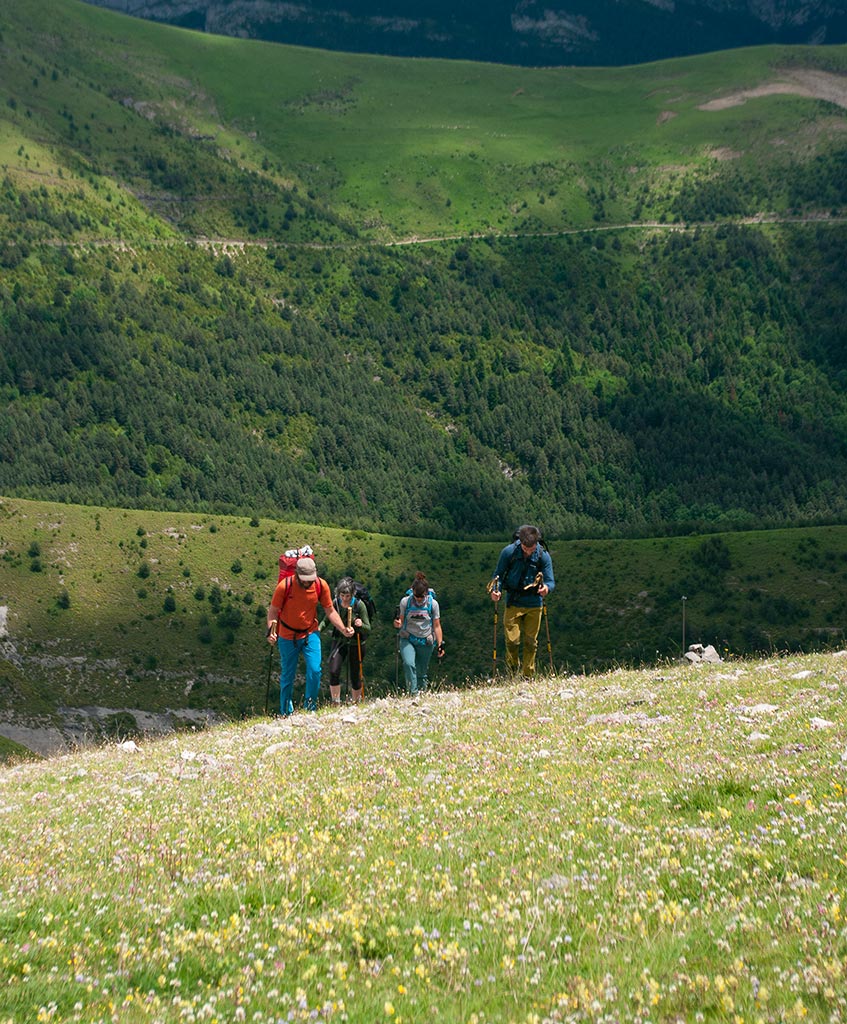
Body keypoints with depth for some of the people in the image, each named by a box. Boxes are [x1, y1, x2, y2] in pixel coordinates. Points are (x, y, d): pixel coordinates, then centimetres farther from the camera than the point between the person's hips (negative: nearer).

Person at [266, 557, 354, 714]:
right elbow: (273, 611, -11)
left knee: (315, 670, -14)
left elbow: (330, 611, -2)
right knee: (287, 676, 8)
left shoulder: (321, 585, -14)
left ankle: (310, 708, 4)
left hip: (310, 634, 1)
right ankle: (286, 713, 26)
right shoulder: (284, 586, -20)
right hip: (287, 637, -1)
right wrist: (271, 631, -27)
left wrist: (343, 629, -14)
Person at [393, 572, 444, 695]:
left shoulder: (433, 604, -3)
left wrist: (440, 644, 0)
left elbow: (436, 626, 3)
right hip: (407, 640, -1)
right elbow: (401, 621, 5)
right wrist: (397, 623, -19)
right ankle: (412, 694, -23)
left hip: (426, 643, 1)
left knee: (422, 672, 6)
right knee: (409, 664, -25)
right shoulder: (405, 602, -4)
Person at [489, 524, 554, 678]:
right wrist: (496, 590, -19)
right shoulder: (508, 552, -10)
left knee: (530, 642, 6)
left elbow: (550, 581, -7)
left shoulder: (543, 556, -8)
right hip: (513, 603, -1)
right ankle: (512, 665, 21)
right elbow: (498, 575, 0)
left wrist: (546, 588, -31)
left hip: (534, 605, 1)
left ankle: (528, 677, 20)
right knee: (512, 640, -8)